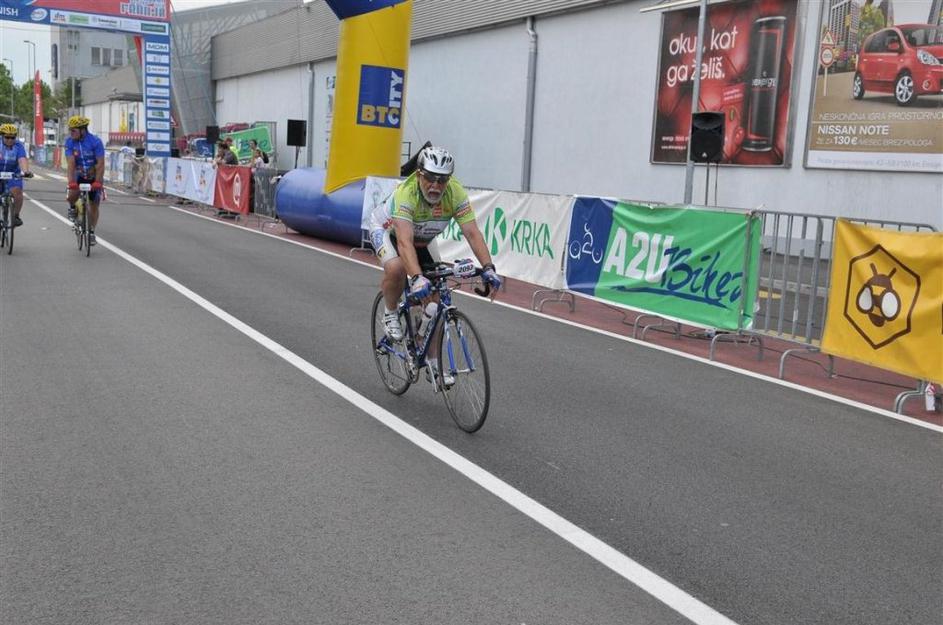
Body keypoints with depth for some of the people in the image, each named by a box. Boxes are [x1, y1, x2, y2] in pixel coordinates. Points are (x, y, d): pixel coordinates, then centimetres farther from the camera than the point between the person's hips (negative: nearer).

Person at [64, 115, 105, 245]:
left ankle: (91, 232, 18)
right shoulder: (69, 142, -16)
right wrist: (71, 181, -34)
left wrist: (97, 182, -34)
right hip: (79, 175, 1)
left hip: (94, 177, -1)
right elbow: (71, 163, -23)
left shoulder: (96, 141, -23)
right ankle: (73, 208, 9)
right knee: (72, 195, -26)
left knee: (94, 205, 1)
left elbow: (100, 164, -26)